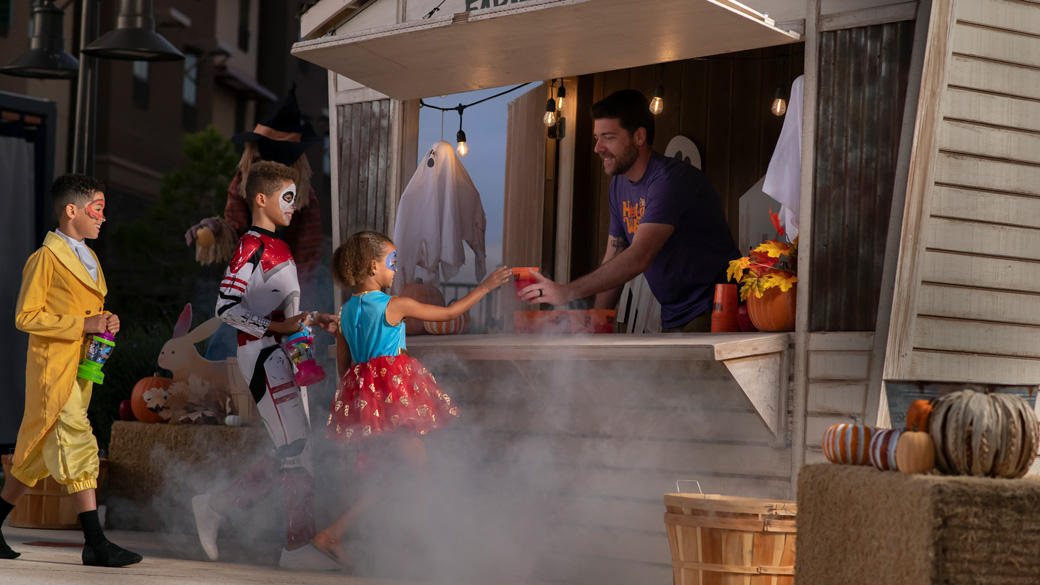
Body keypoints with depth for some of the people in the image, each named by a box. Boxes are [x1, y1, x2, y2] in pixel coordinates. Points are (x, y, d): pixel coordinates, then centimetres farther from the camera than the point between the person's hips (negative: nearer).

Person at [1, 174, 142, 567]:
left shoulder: (88, 258, 19)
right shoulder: (46, 258, -8)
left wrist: (104, 322, 6)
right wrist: (82, 324, -17)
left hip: (81, 367, 9)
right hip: (53, 366, -9)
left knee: (39, 454, 12)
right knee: (78, 446, -15)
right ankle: (95, 544, -18)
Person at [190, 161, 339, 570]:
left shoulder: (278, 247, 18)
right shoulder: (250, 248, -11)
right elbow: (226, 308, -17)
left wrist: (314, 319, 11)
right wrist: (278, 327, -23)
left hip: (285, 356, 10)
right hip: (262, 355, -10)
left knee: (288, 456, 10)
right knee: (296, 451, -10)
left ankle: (214, 507, 19)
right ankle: (300, 544, -5)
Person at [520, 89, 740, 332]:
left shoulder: (671, 179, -18)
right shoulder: (619, 185, 12)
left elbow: (638, 258, -28)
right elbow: (613, 262, 14)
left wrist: (568, 292, -32)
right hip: (672, 319, 8)